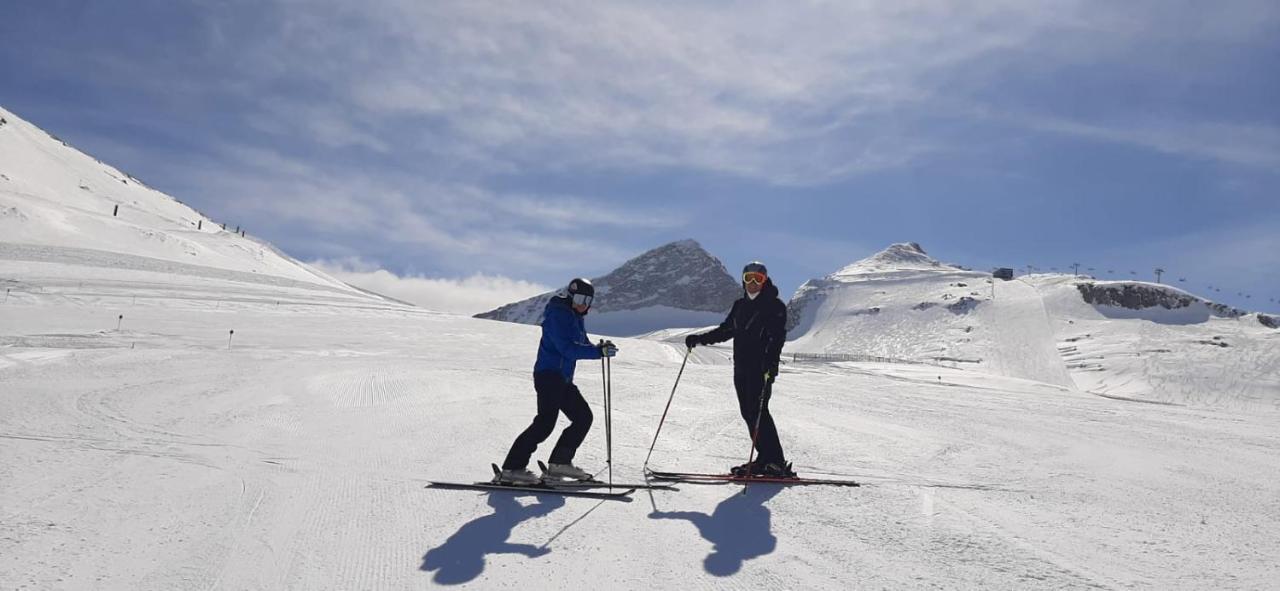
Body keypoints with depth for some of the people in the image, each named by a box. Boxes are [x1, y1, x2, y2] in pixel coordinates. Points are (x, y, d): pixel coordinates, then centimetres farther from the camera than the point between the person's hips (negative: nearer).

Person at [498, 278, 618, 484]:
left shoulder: (576, 317, 17)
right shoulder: (557, 314, -12)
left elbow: (582, 345, 19)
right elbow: (567, 349, -22)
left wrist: (599, 349, -3)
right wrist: (598, 352, -26)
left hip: (563, 378, 10)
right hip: (549, 375, -10)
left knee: (583, 417, 9)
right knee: (545, 422, -16)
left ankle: (560, 462, 15)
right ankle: (511, 469, -14)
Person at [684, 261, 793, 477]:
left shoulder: (774, 306, -3)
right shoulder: (740, 305, 18)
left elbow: (778, 336, -14)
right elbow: (725, 330, 25)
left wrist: (771, 360, -30)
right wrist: (699, 339, 14)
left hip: (762, 368, -7)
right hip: (741, 368, 7)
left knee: (758, 411, -13)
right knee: (748, 412, 4)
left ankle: (776, 463, -9)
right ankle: (765, 459, 11)